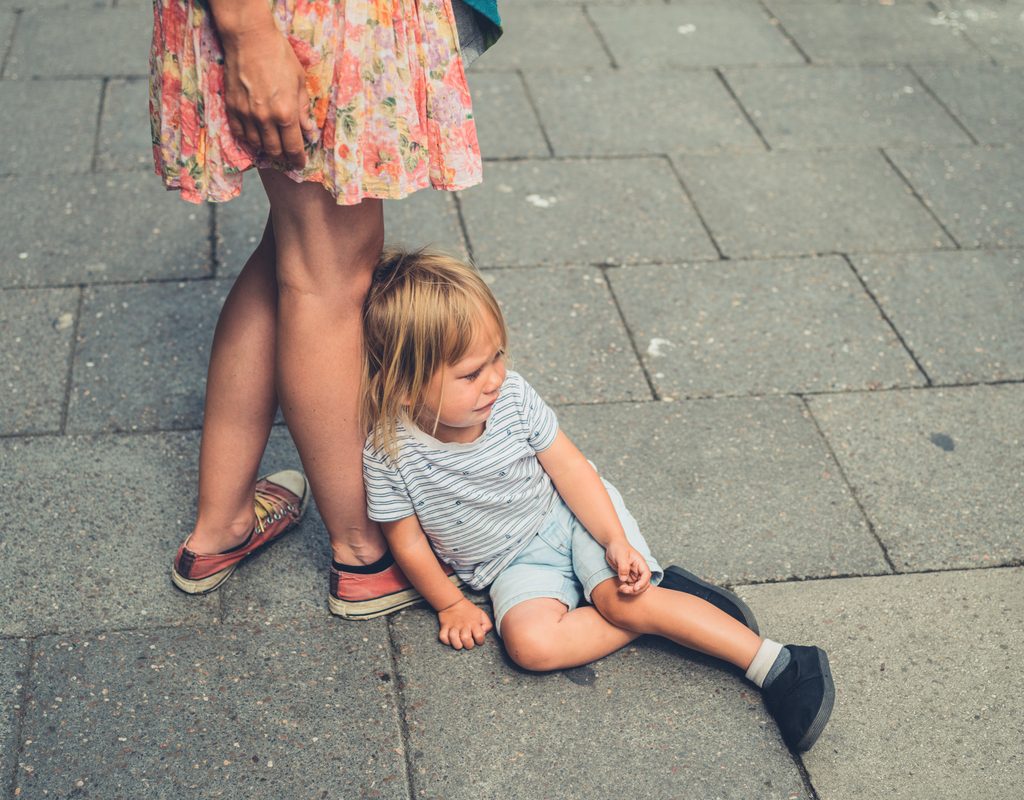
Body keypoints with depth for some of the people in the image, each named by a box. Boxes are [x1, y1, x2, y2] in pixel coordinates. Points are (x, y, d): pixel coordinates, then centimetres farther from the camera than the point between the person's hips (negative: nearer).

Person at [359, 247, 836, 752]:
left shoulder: (512, 397, -17)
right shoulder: (389, 452, -22)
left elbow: (568, 468, -8)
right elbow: (408, 542, -9)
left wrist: (616, 541, -15)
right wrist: (450, 606, 0)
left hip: (570, 515, 0)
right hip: (515, 563, 0)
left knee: (621, 598, -23)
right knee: (529, 642, -27)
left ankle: (777, 665, -18)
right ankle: (658, 604, -12)